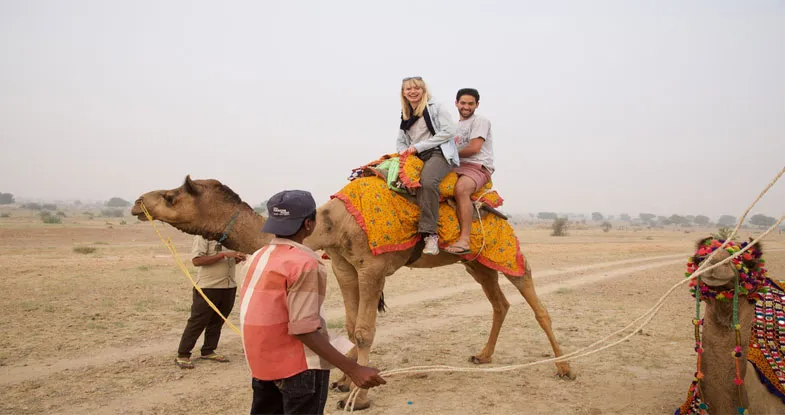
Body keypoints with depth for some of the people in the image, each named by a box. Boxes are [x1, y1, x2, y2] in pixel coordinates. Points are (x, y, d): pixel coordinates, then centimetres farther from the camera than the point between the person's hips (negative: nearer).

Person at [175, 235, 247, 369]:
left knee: (217, 322, 14)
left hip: (229, 286, 7)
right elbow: (196, 260, -19)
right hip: (208, 287, -7)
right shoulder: (203, 236, -10)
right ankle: (182, 355, 12)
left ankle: (208, 351, 28)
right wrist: (223, 254, -24)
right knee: (197, 322, 1)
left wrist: (238, 258, -1)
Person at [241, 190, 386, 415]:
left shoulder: (259, 257, 5)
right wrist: (353, 369, -23)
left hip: (261, 362, 8)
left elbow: (249, 308, 10)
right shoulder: (304, 263, -19)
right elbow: (303, 328, -23)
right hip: (298, 365, -8)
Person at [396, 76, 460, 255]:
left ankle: (431, 234, -37)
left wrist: (419, 146, -11)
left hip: (439, 153, -7)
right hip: (416, 158, 7)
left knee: (427, 180, -37)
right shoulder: (404, 115, 22)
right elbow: (401, 141, 26)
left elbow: (449, 130, -8)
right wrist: (404, 151, -1)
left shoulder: (435, 107, 3)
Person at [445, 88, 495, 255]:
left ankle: (464, 240, -42)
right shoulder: (456, 125, 25)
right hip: (457, 167, 8)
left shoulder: (480, 121, 1)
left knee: (461, 188, -38)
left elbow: (474, 148, -11)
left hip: (478, 167, -8)